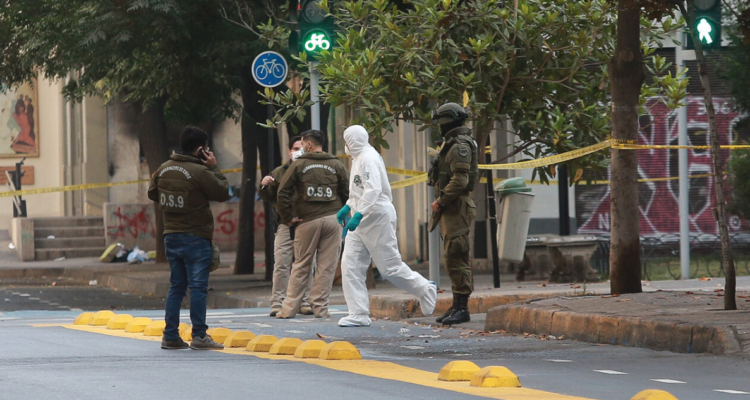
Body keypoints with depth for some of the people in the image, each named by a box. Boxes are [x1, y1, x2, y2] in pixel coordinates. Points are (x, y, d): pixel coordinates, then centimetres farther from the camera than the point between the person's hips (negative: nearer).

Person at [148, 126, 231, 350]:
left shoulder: (164, 169, 6)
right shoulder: (199, 172, -17)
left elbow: (152, 193, 18)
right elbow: (223, 193, -11)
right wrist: (214, 168, -4)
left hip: (171, 236, 7)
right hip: (195, 238, -7)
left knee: (176, 287, 13)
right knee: (198, 287, -4)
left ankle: (170, 335, 12)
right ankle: (199, 335, -6)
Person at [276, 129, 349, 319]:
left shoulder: (298, 165, 2)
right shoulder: (336, 165, 7)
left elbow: (283, 192, -2)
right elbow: (347, 193, 5)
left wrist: (288, 217, 5)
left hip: (308, 221, -1)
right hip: (333, 220, 1)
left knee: (301, 266, 6)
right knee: (327, 266, 4)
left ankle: (289, 308, 6)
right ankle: (320, 307, 2)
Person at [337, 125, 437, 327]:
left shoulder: (368, 159, -15)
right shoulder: (359, 158, 16)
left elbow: (373, 190, -27)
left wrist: (358, 214, -33)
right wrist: (348, 207, 23)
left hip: (377, 217, -10)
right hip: (362, 220, 10)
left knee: (390, 266, -2)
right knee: (351, 265, 0)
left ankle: (425, 289, 19)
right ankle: (358, 314, 0)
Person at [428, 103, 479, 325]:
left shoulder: (460, 146, -13)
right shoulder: (452, 144, 20)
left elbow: (460, 180, -22)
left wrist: (440, 202, -16)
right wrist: (441, 202, 15)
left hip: (456, 207, -11)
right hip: (450, 209, 11)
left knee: (456, 258, -12)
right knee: (453, 258, 12)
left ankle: (462, 308, -13)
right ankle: (457, 306, 16)